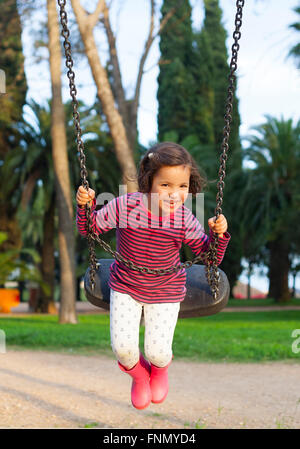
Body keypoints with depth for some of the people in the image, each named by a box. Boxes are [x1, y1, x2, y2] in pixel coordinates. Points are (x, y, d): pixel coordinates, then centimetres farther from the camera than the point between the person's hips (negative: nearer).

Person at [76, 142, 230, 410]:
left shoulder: (185, 220, -18)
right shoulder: (125, 206, -21)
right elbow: (91, 227, -7)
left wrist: (218, 234, -24)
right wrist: (85, 206, -25)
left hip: (165, 292, 0)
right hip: (125, 287, 0)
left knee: (158, 352, -7)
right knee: (122, 347, -10)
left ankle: (160, 368, 35)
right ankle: (139, 373, 30)